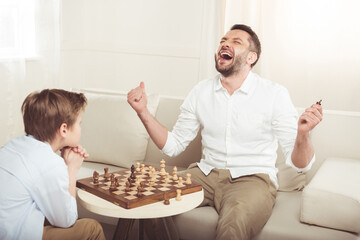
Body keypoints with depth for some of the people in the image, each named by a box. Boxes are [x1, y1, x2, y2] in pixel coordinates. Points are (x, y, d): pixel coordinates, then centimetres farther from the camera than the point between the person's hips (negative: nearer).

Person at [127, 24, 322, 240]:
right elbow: (173, 145, 9)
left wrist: (302, 134, -30)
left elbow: (300, 164, -8)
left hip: (253, 179, -3)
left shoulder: (275, 94, -5)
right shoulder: (202, 91, 7)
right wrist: (143, 111, -2)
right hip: (207, 174, 4)